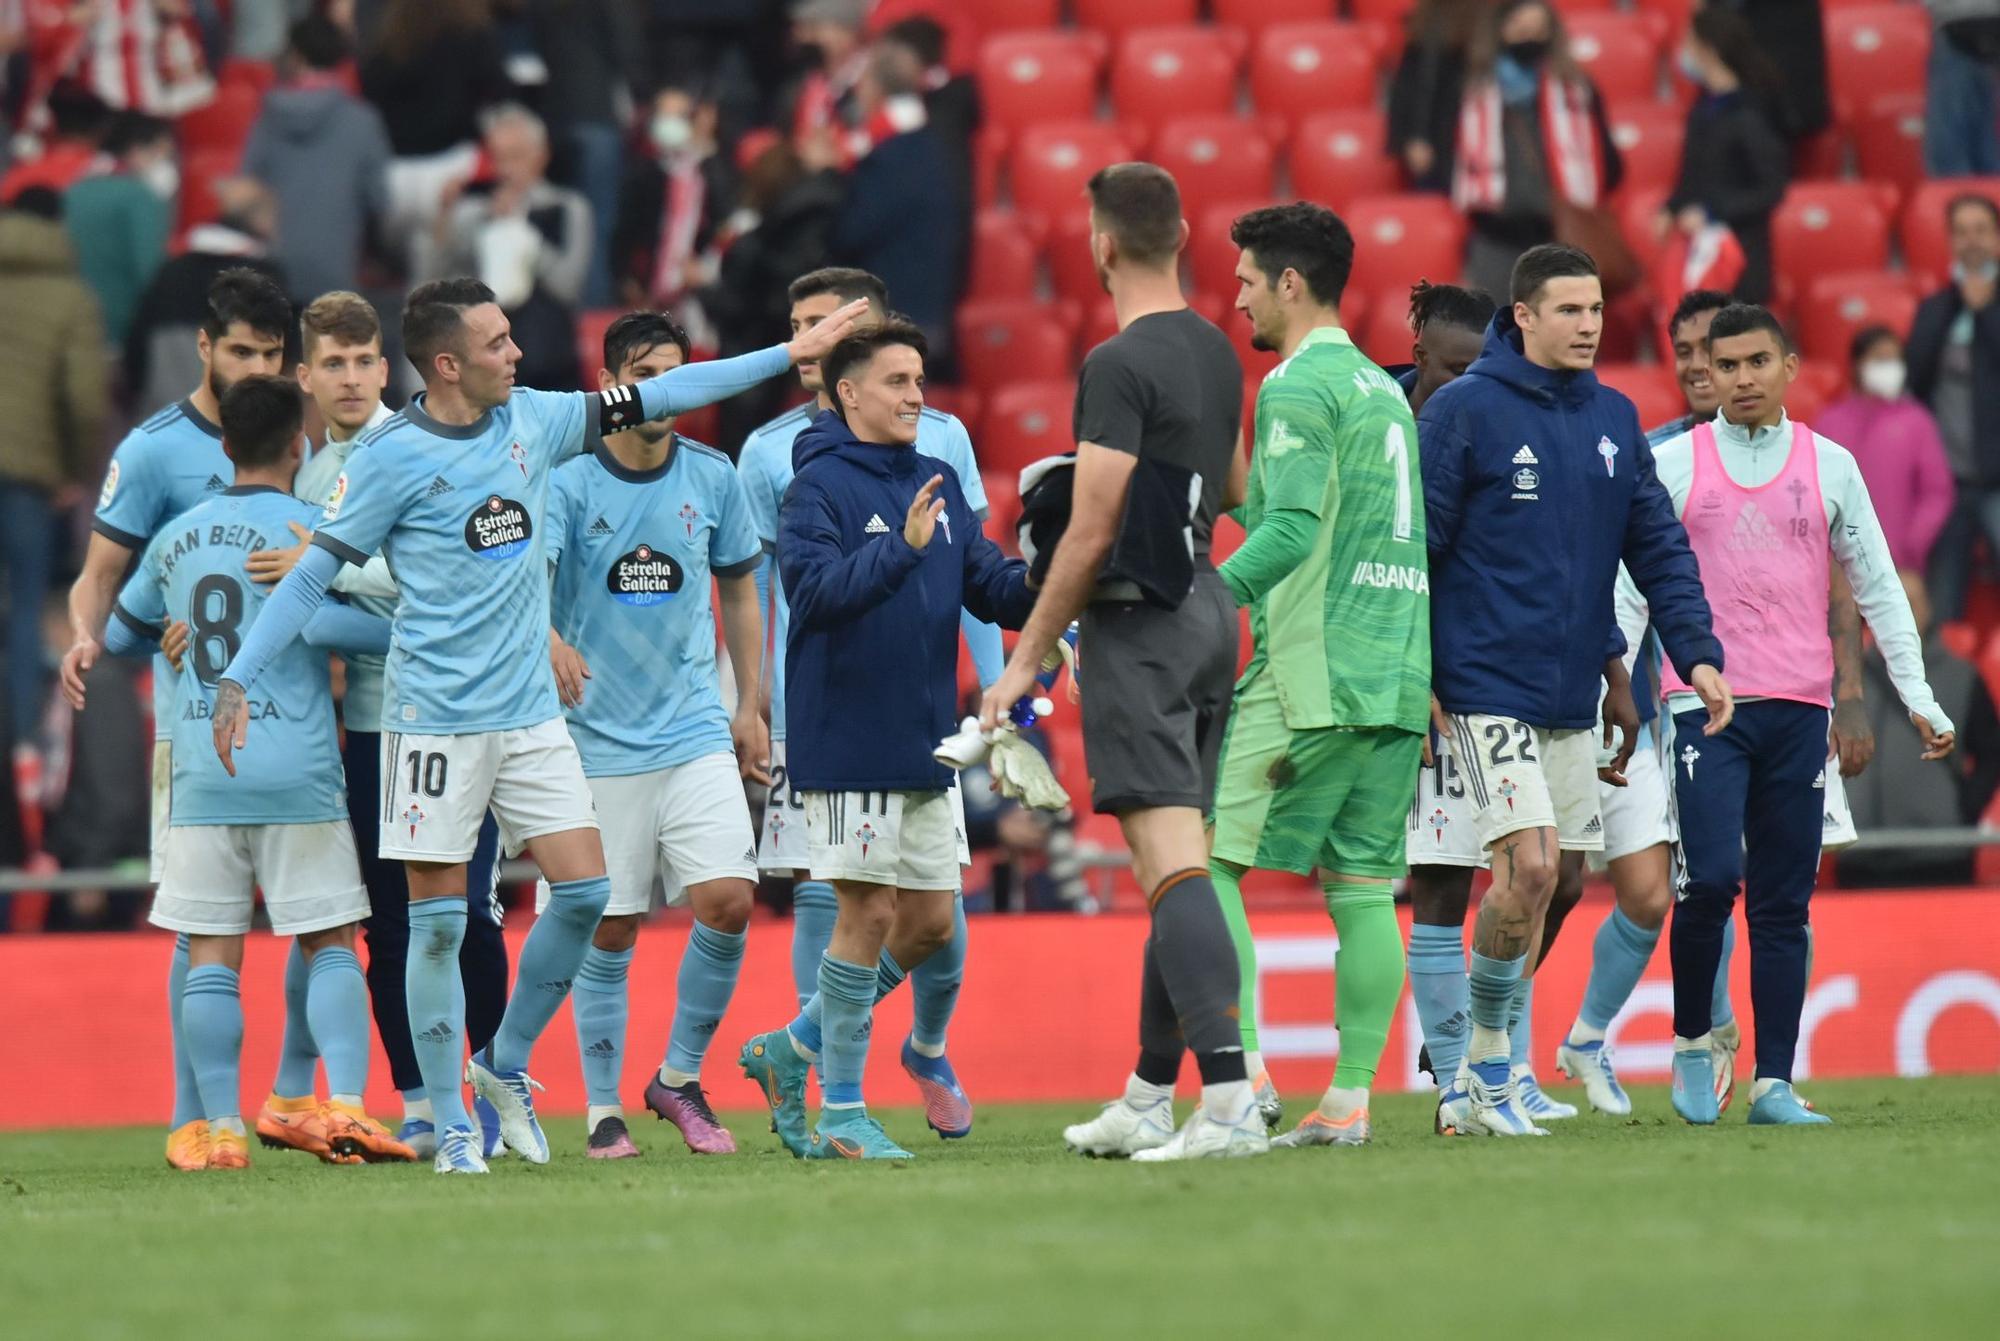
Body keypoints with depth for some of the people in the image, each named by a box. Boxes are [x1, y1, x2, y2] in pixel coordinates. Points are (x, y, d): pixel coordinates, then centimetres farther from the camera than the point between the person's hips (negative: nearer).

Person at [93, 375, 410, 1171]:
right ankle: (345, 1103, -13)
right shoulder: (303, 527, -3)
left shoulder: (176, 537, 13)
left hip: (201, 772, 3)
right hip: (297, 775, -3)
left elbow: (121, 633, 25)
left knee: (211, 956, 4)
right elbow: (326, 619, -21)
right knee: (330, 946, 3)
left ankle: (222, 1128, -2)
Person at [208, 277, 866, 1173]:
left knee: (583, 890, -2)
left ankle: (506, 1064, 18)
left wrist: (792, 353, 15)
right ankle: (451, 1127, 6)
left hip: (530, 713, 5)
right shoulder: (394, 459, -10)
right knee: (438, 922, -2)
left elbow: (654, 398, 13)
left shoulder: (531, 421, 6)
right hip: (435, 719, -5)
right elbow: (313, 575, -6)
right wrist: (237, 680, -12)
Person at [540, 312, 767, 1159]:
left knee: (727, 900, -12)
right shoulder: (568, 482, -6)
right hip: (596, 741, -2)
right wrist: (548, 638, -40)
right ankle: (602, 1109, 11)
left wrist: (750, 707, 13)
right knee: (608, 931, -1)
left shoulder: (712, 478, 5)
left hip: (695, 733, 3)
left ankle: (681, 1079, 7)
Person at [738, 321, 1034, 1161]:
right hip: (846, 739, -7)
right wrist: (902, 550, -33)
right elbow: (813, 590, -22)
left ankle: (796, 1046, 24)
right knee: (869, 912, -6)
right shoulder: (819, 485, -9)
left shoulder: (939, 485, 12)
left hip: (927, 743, 7)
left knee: (930, 920, 9)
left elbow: (991, 588, 11)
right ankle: (842, 1109, 3)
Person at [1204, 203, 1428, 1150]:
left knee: (1207, 859, -6)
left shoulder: (1300, 387, -7)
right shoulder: (1384, 389, 20)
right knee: (1362, 886, 6)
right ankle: (1349, 1098, 2)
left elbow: (1291, 531, -18)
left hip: (1311, 672, -8)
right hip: (1395, 679, 8)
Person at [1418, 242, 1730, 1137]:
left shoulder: (1614, 420, 10)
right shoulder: (1463, 411, -7)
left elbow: (1657, 547, 11)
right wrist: (1415, 677, -9)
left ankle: (1477, 1083, 17)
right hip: (1486, 687, -6)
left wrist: (1697, 652, -1)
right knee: (1528, 866, -17)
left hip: (1573, 700, 6)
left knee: (1542, 890, 7)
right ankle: (1489, 1066, -2)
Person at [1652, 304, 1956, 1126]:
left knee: (1784, 903, 1)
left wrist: (1920, 700, 8)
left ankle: (1774, 1083, 4)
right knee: (1711, 877, -17)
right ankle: (1691, 1044, 4)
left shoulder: (1830, 466, 9)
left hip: (1799, 709, 2)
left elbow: (1878, 588, 13)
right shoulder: (1675, 464, 4)